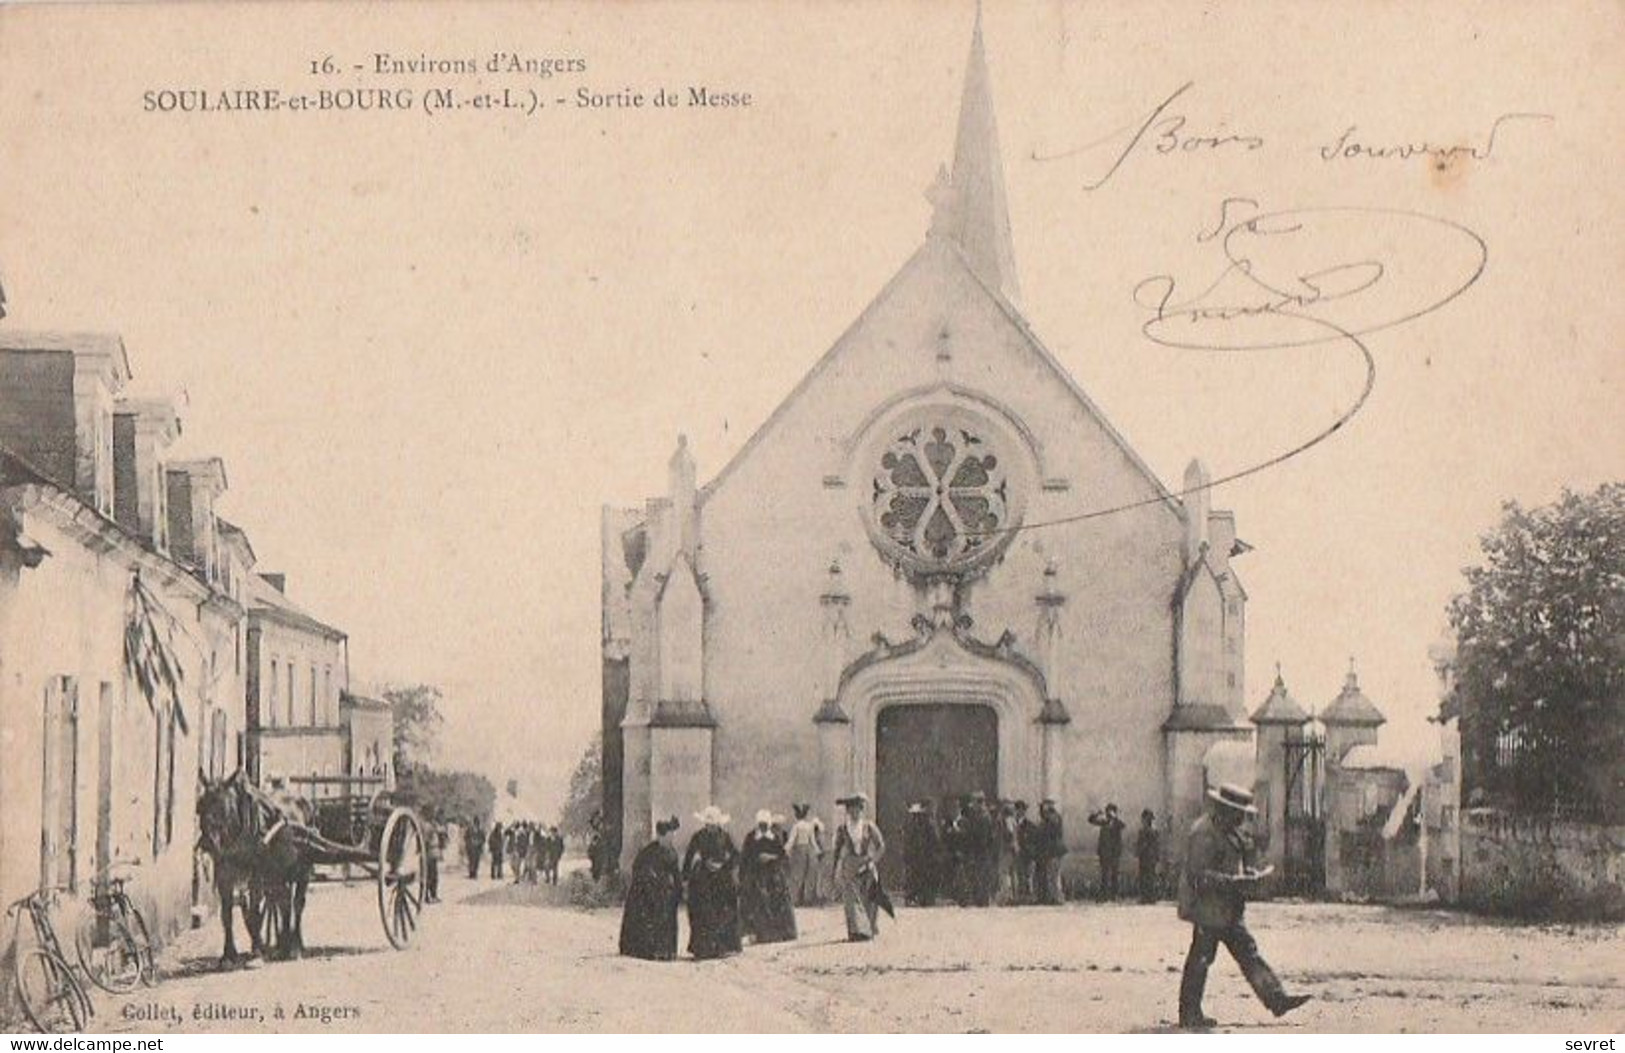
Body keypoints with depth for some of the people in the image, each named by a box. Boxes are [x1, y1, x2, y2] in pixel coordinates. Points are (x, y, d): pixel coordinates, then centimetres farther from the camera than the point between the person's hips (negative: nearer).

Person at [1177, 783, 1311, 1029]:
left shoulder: (1228, 831, 14)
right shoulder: (1204, 834, -20)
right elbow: (1201, 876, -25)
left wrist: (1250, 874, 6)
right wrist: (1238, 882, -27)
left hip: (1227, 910, 10)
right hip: (1208, 909, -10)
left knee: (1248, 952, 8)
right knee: (1201, 958, -2)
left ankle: (1277, 998, 8)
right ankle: (1190, 1014, 6)